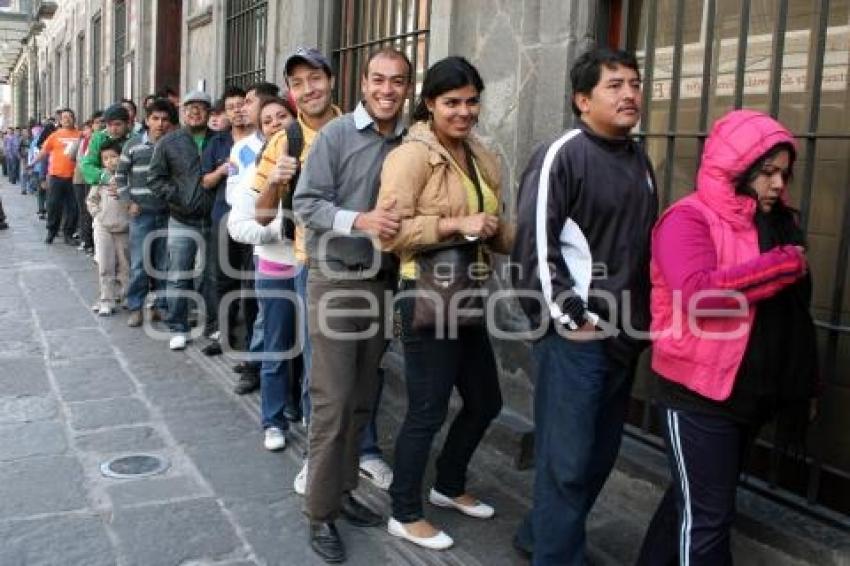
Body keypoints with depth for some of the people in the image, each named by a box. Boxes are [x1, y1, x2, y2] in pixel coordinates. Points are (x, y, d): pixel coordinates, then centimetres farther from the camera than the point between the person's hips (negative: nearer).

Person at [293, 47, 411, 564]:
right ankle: (321, 513, 11)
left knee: (362, 399, 13)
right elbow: (305, 203, -12)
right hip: (336, 280, -5)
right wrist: (359, 220, -26)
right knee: (333, 401, -2)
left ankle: (343, 490, 29)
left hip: (382, 282, 5)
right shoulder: (336, 135, -8)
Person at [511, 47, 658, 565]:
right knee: (567, 459, -2)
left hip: (625, 336, 8)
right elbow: (534, 245, -15)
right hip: (576, 336, -8)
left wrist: (644, 319, 16)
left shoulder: (640, 161, 14)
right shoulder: (562, 155, -10)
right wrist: (566, 318, -14)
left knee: (601, 455, 15)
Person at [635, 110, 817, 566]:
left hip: (750, 393, 8)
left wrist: (801, 384, 8)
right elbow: (697, 295, -29)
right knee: (708, 514, 1)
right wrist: (784, 264, -22)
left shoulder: (775, 222, 9)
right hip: (699, 395, -7)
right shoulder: (689, 218, -13)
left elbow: (790, 315, 14)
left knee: (695, 499, 21)